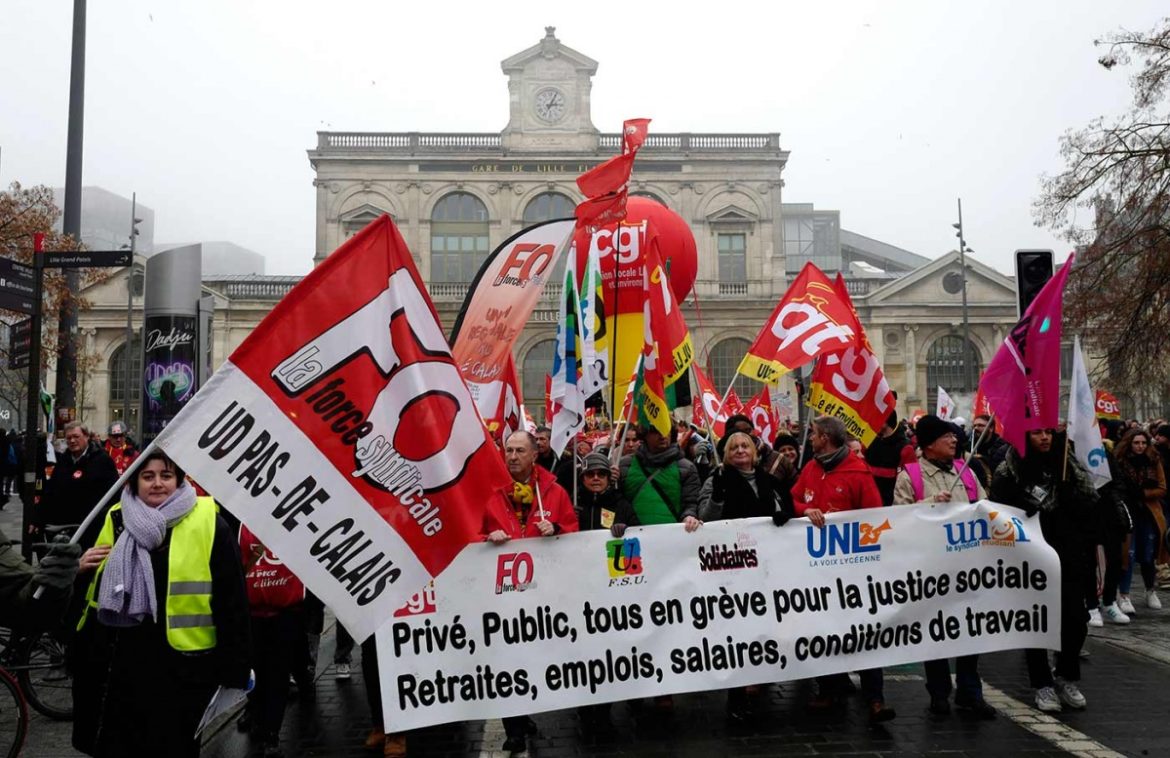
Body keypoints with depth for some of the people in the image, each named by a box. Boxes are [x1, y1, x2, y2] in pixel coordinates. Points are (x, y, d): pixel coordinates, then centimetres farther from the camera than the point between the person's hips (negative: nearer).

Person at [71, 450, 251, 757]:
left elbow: (232, 602, -8)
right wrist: (79, 569, -3)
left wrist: (234, 671, -10)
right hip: (119, 662, 4)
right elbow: (93, 590, 20)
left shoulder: (209, 525, -8)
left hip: (179, 668, -4)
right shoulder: (115, 520, 7)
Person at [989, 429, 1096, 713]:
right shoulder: (1008, 471, -4)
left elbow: (1090, 504, 2)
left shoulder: (1066, 465, 5)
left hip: (1067, 557, 3)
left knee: (1076, 619, 3)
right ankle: (1043, 684, 18)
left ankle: (1066, 678, 24)